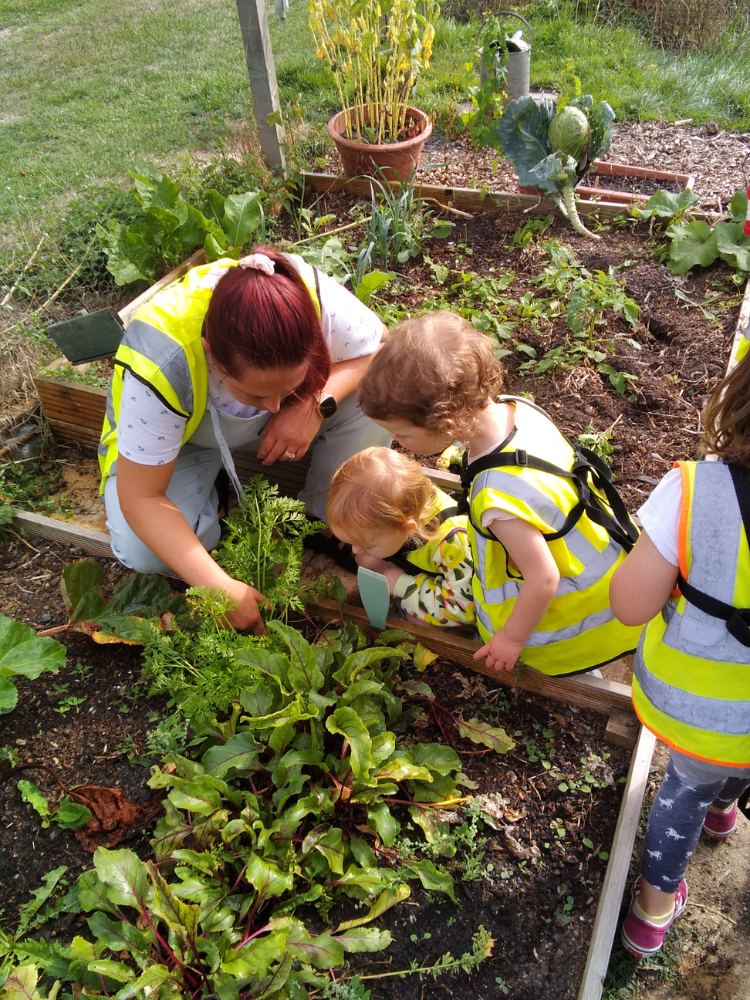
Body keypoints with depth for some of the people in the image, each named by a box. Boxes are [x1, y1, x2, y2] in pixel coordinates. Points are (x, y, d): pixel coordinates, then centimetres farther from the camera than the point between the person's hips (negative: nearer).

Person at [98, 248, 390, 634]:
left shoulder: (312, 294, -35)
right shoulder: (160, 366, -41)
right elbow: (140, 498, -33)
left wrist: (317, 403, -36)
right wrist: (221, 588, -38)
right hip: (182, 439, -2)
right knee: (143, 553, -30)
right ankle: (213, 505, 3)